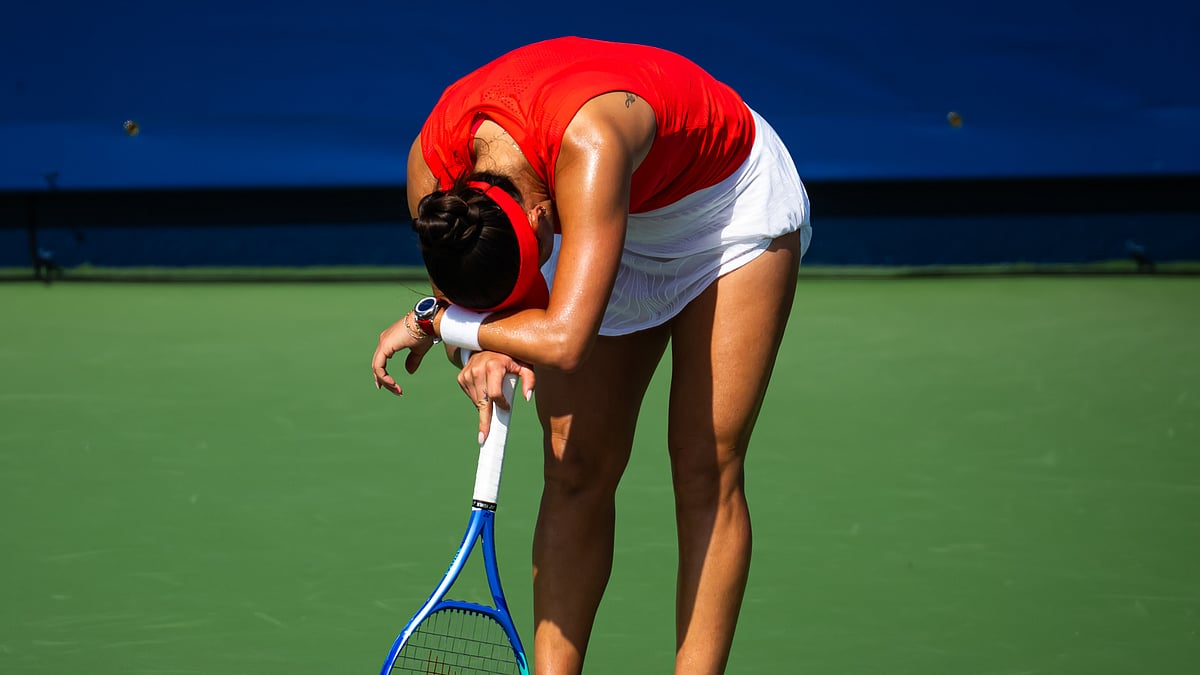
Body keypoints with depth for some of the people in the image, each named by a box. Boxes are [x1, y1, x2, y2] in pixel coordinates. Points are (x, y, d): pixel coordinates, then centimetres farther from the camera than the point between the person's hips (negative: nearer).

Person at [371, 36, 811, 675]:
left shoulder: (588, 142, -46)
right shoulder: (434, 167, -26)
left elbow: (563, 339, -52)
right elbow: (470, 291, -10)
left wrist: (432, 323, -37)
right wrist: (483, 352, -33)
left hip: (729, 204, -5)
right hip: (619, 218, 5)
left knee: (705, 472, -12)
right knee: (575, 470, -6)